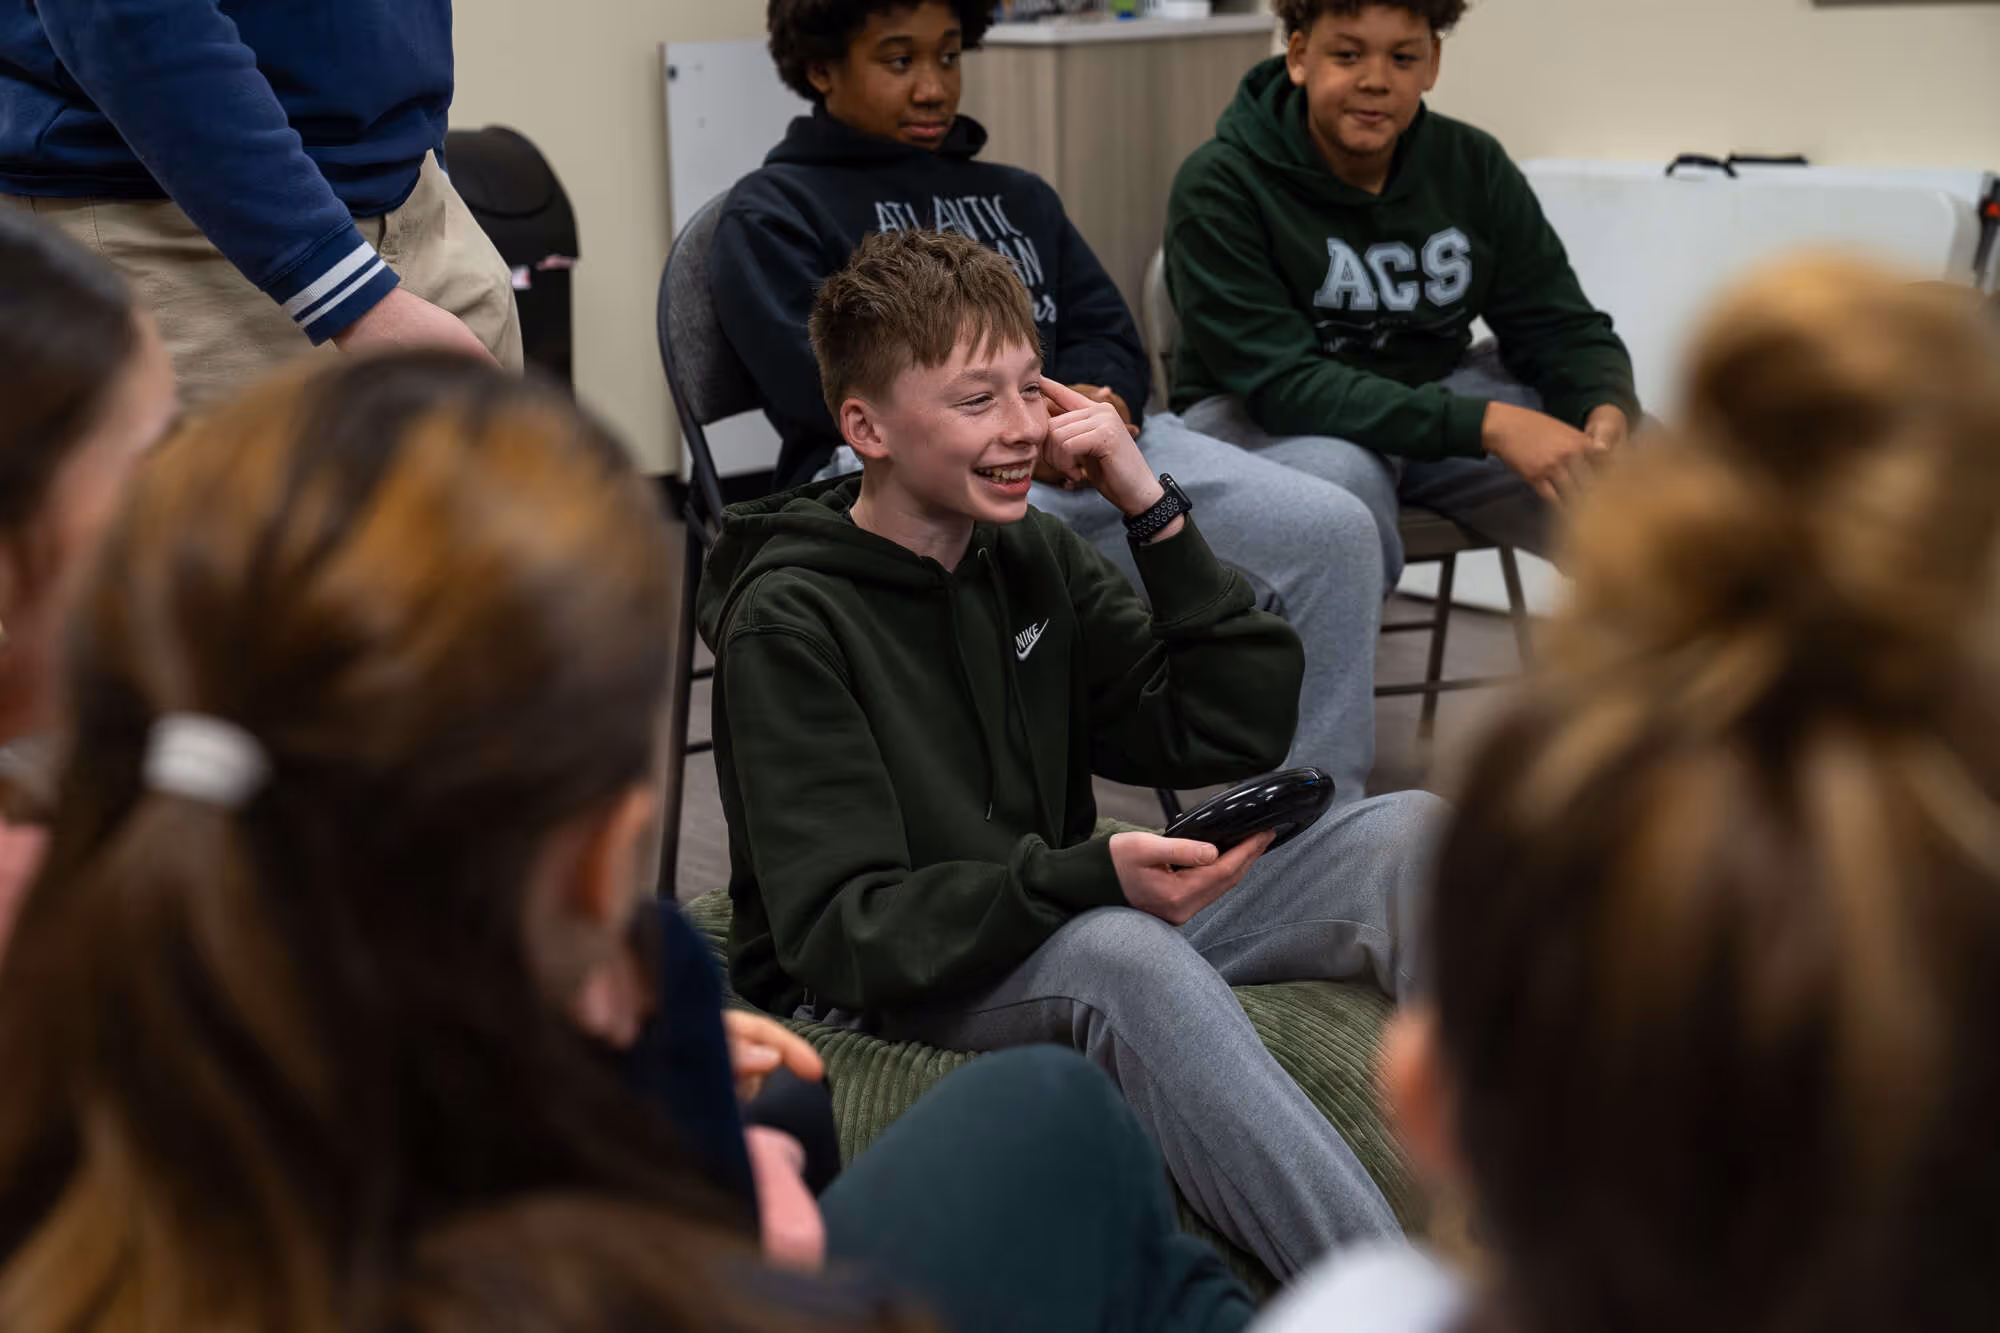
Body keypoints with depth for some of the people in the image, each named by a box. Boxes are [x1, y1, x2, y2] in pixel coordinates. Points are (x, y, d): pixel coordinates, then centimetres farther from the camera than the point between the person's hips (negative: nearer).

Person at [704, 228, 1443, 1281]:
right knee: (1124, 956, -39)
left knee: (1404, 831, -13)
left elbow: (1238, 731, 4)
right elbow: (842, 930, -20)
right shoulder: (785, 623, -12)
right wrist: (1093, 876, -34)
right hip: (875, 994, -6)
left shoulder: (1034, 555, 7)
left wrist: (1155, 512, -7)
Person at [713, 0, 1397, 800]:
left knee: (1333, 530, -16)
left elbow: (1109, 337, 22)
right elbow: (821, 383, -3)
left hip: (1077, 446, 6)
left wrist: (1101, 402, -5)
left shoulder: (1017, 197, 32)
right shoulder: (771, 215, 13)